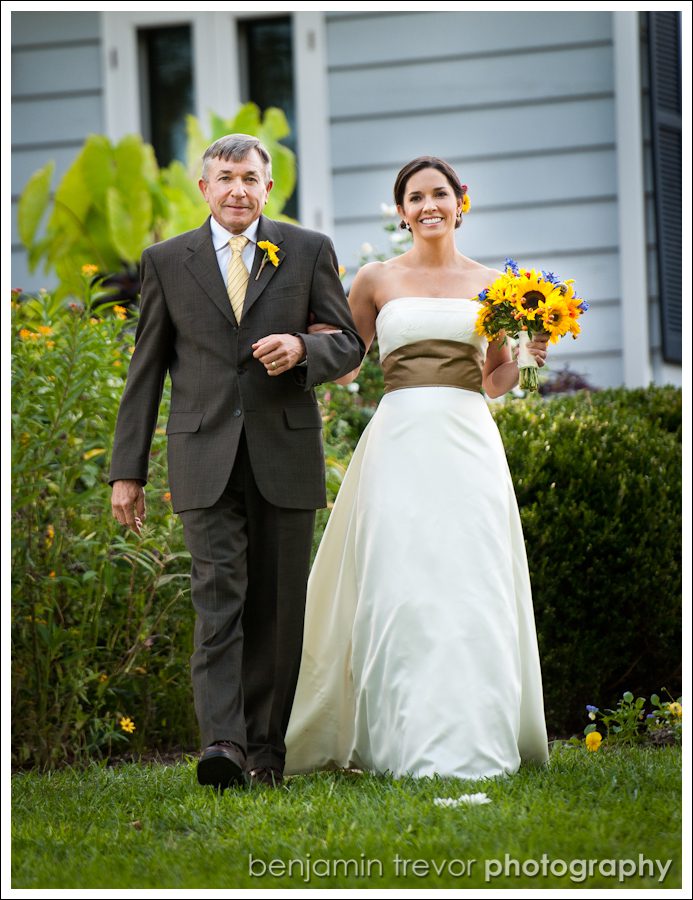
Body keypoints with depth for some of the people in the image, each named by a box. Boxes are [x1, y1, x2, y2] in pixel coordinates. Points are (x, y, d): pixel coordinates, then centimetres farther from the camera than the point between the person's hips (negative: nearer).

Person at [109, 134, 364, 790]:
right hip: (206, 461, -1)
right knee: (219, 597, -13)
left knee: (277, 608, 4)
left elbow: (350, 343, 10)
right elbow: (145, 372, 9)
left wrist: (301, 349, -13)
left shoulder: (308, 251, 8)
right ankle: (222, 744, -22)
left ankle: (265, 747, 13)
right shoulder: (166, 261, 8)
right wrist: (127, 471, 6)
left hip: (285, 455, 1)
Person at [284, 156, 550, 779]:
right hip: (401, 440, -1)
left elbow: (496, 381, 16)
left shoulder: (489, 283, 12)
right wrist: (303, 338, -5)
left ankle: (473, 741, 2)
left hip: (468, 441, 1)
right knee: (400, 587, -9)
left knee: (471, 585, -5)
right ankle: (410, 743, -5)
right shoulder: (378, 280, 9)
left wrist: (524, 354, -3)